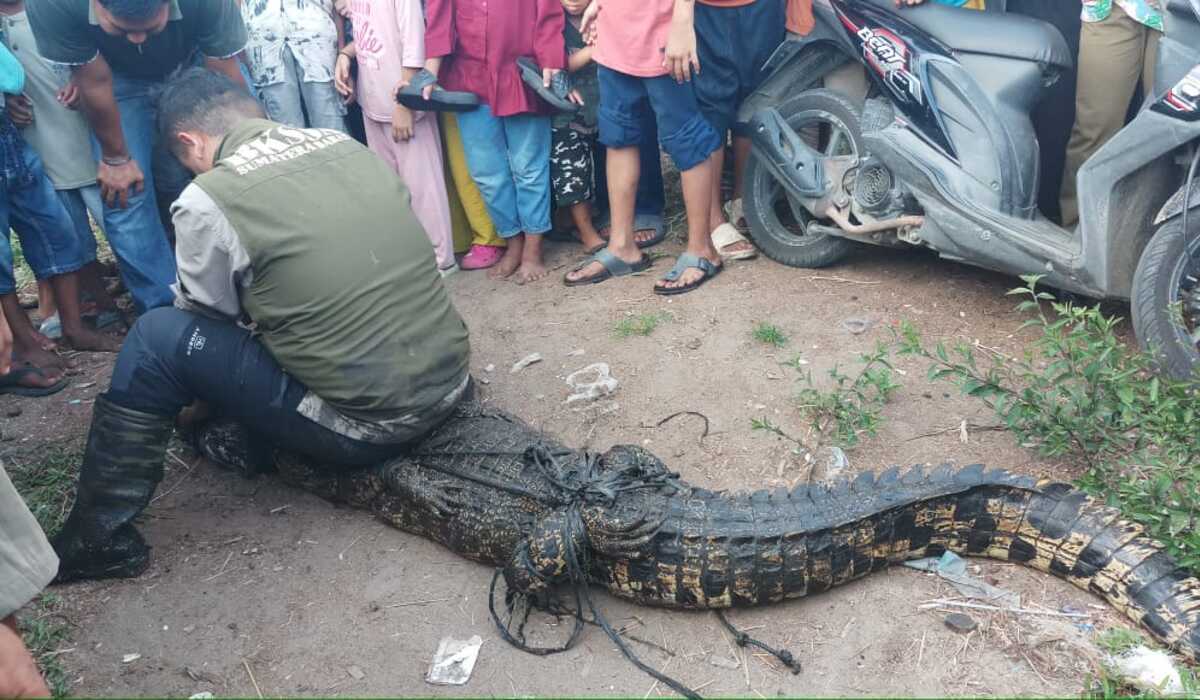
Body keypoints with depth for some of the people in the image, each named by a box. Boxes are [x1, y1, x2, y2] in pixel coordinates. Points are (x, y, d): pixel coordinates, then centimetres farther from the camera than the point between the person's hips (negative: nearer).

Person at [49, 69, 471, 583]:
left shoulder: (209, 199, -9)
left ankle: (99, 536, 13)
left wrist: (204, 402, 28)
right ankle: (246, 434, 38)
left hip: (367, 427, -7)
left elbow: (210, 317, 6)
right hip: (451, 383, 7)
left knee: (158, 338, 3)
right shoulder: (348, 145, 8)